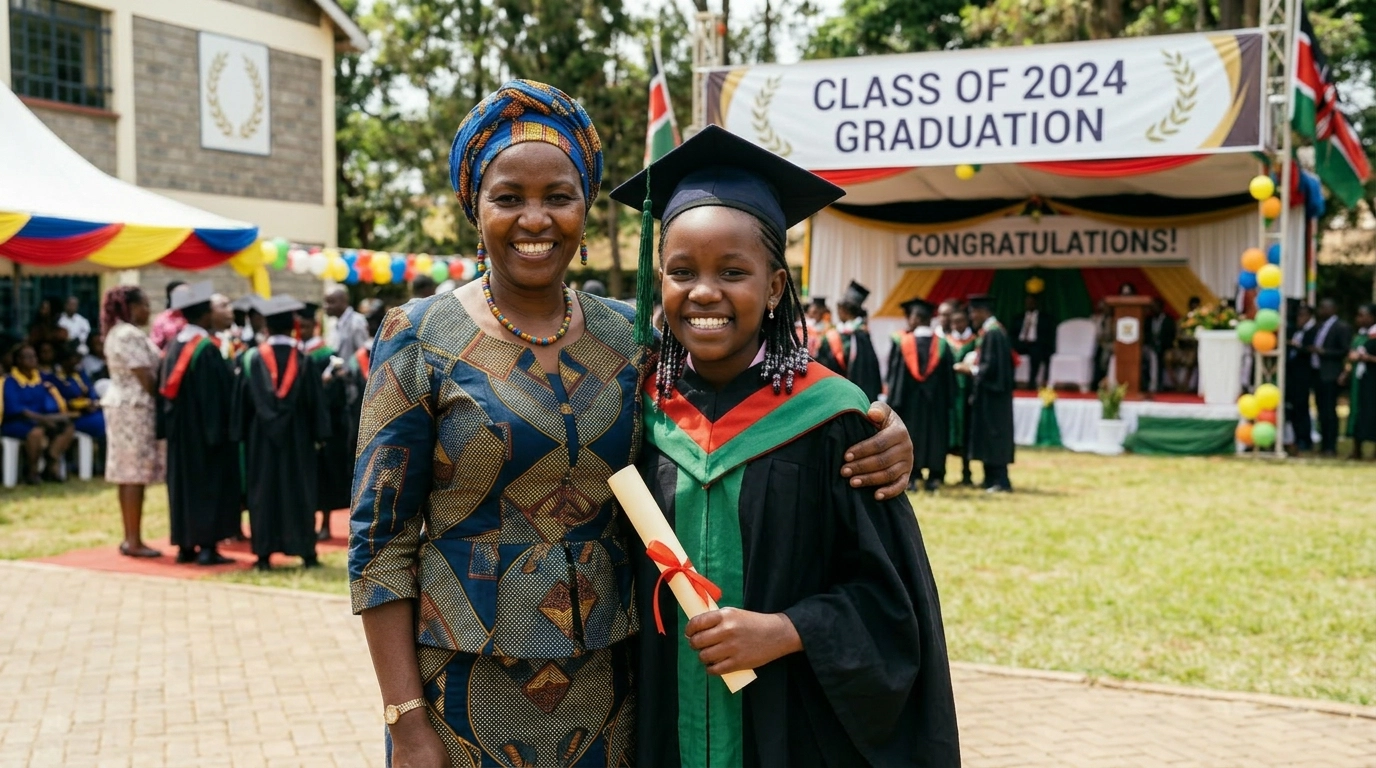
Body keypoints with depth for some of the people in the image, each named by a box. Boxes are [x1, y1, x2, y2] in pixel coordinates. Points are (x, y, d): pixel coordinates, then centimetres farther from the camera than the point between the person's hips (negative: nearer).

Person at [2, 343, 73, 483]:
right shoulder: (11, 381, -7)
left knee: (68, 428, -15)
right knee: (37, 431, -37)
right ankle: (31, 471, -19)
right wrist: (41, 418, -28)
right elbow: (15, 408, -18)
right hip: (15, 423, -6)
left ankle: (51, 467, -14)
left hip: (39, 420, 6)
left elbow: (49, 402, 8)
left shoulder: (41, 378, 12)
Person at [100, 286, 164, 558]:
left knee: (127, 474, 10)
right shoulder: (131, 335, -16)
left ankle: (129, 538, 14)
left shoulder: (116, 332, 16)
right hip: (135, 407, -10)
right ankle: (134, 541, -6)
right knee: (136, 474, -8)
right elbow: (146, 377, -18)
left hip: (122, 405, 10)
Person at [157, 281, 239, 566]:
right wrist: (218, 432, -14)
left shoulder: (172, 345, 5)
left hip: (179, 431, 8)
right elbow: (215, 394, -18)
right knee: (209, 485, -1)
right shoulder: (206, 348, -17)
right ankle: (207, 546, -3)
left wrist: (167, 427, 16)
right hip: (203, 431, -8)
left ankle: (185, 545, 16)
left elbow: (164, 388, 10)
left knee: (184, 484, 12)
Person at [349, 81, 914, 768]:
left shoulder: (630, 336, 1)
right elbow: (381, 541, -7)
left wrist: (880, 437, -14)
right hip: (467, 695, -3)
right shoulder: (421, 339, -7)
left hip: (606, 684, 3)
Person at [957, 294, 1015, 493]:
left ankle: (1001, 481, -3)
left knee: (994, 436, -6)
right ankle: (991, 479, 18)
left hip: (990, 394, -10)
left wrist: (972, 369, -10)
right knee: (988, 437, 13)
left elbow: (991, 366, -23)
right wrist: (974, 366, 11)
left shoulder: (992, 333, -19)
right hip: (990, 393, 10)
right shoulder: (992, 330, 12)